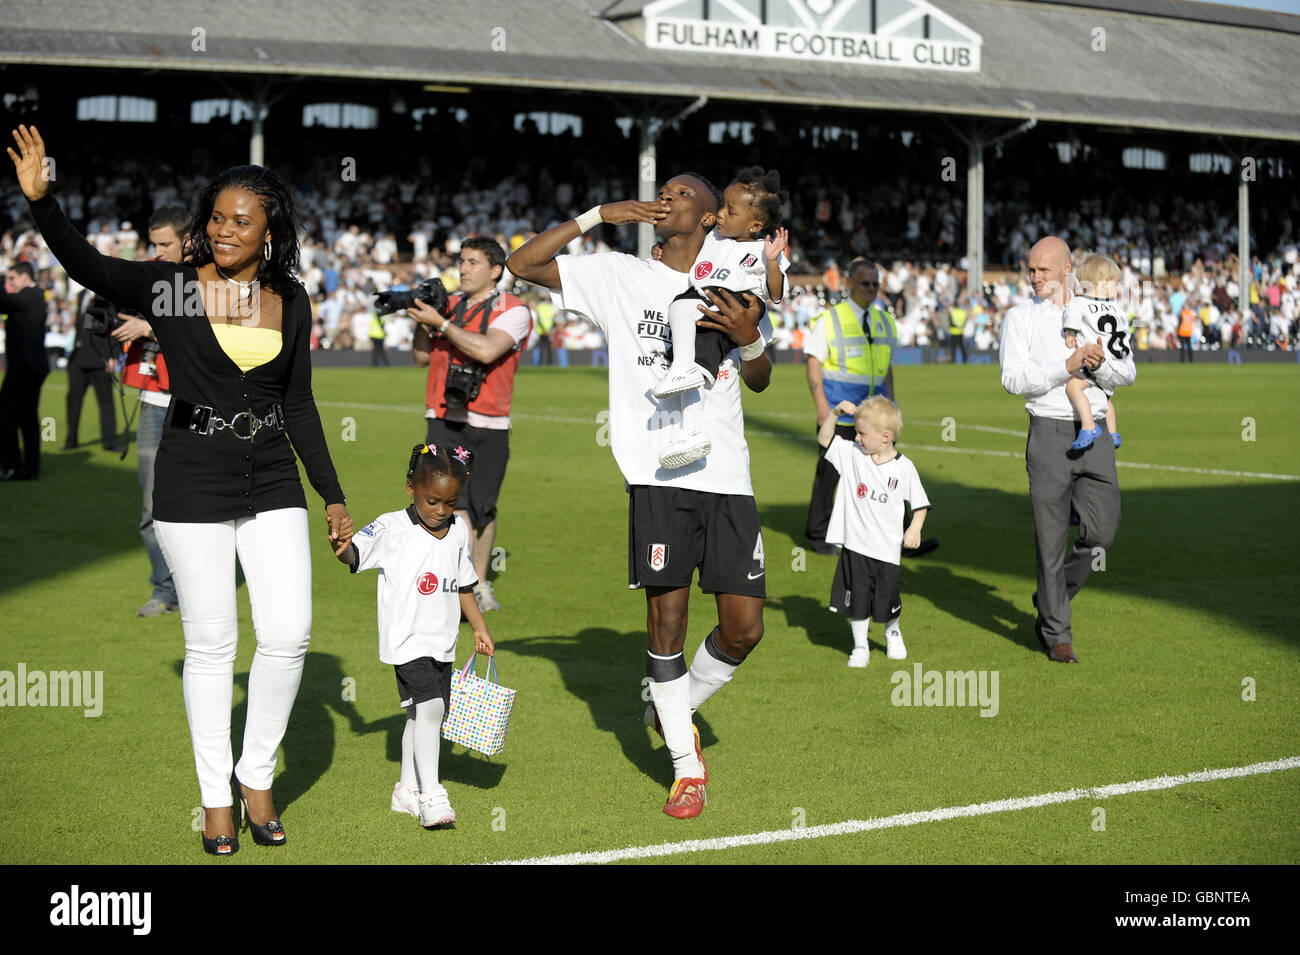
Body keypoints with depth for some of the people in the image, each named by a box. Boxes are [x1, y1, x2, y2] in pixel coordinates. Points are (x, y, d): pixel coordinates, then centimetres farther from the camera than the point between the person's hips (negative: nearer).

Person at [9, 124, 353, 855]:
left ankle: (258, 777, 16)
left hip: (273, 485, 3)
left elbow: (300, 405, 10)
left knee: (289, 634, -5)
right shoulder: (172, 288, -6)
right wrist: (41, 199, -37)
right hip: (192, 485, -3)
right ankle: (216, 796, 19)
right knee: (211, 643, 4)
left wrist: (334, 497, 11)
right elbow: (87, 266, -20)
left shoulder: (291, 301, 4)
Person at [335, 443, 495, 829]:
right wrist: (341, 545, -42)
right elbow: (354, 555, -21)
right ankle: (431, 793, -17)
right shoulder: (392, 528, -10)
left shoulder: (458, 531, 8)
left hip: (442, 644, 7)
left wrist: (479, 626, 18)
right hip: (408, 641, -6)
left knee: (424, 715, 14)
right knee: (429, 706, -20)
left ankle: (407, 789, 28)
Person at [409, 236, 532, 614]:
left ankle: (480, 584, 25)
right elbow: (423, 357, 14)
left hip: (489, 426, -2)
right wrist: (422, 322, -3)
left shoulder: (513, 310, -4)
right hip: (445, 420, 2)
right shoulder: (448, 304, 11)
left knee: (483, 508, 8)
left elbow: (486, 350, -21)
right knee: (453, 501, -14)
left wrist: (439, 322, -18)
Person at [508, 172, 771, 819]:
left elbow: (760, 381, 20)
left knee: (744, 627, 0)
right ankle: (686, 767, 11)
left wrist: (748, 337, -2)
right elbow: (522, 264, 1)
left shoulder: (733, 285, 13)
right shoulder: (620, 275, 7)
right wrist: (598, 216, -3)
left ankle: (673, 711, 29)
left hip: (728, 477, 3)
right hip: (658, 478, -2)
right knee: (666, 618, -4)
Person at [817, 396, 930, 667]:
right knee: (857, 599, 2)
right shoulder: (852, 454, 0)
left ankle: (892, 634, 39)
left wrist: (915, 528, -9)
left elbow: (920, 502, 5)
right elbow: (824, 439, -3)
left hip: (888, 548, -1)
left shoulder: (904, 468, -4)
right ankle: (860, 647, 18)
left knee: (888, 599, 10)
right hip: (855, 545, 1)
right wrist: (835, 412, -16)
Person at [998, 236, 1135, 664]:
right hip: (1050, 432, -3)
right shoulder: (1020, 317, 2)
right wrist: (1067, 367, -20)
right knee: (1051, 537, -1)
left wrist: (1100, 364, -17)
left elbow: (1127, 373, 5)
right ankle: (1056, 632, 9)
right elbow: (1014, 378, -10)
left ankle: (1049, 604, 25)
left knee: (1102, 531, 2)